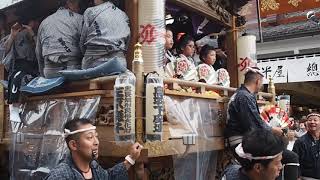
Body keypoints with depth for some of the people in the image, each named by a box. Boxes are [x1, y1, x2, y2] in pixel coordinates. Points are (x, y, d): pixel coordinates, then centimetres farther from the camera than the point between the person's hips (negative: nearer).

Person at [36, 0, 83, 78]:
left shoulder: (44, 22, 21)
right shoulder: (78, 18, 6)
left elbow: (38, 52, 20)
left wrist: (43, 75, 24)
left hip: (49, 71, 4)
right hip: (73, 67, -4)